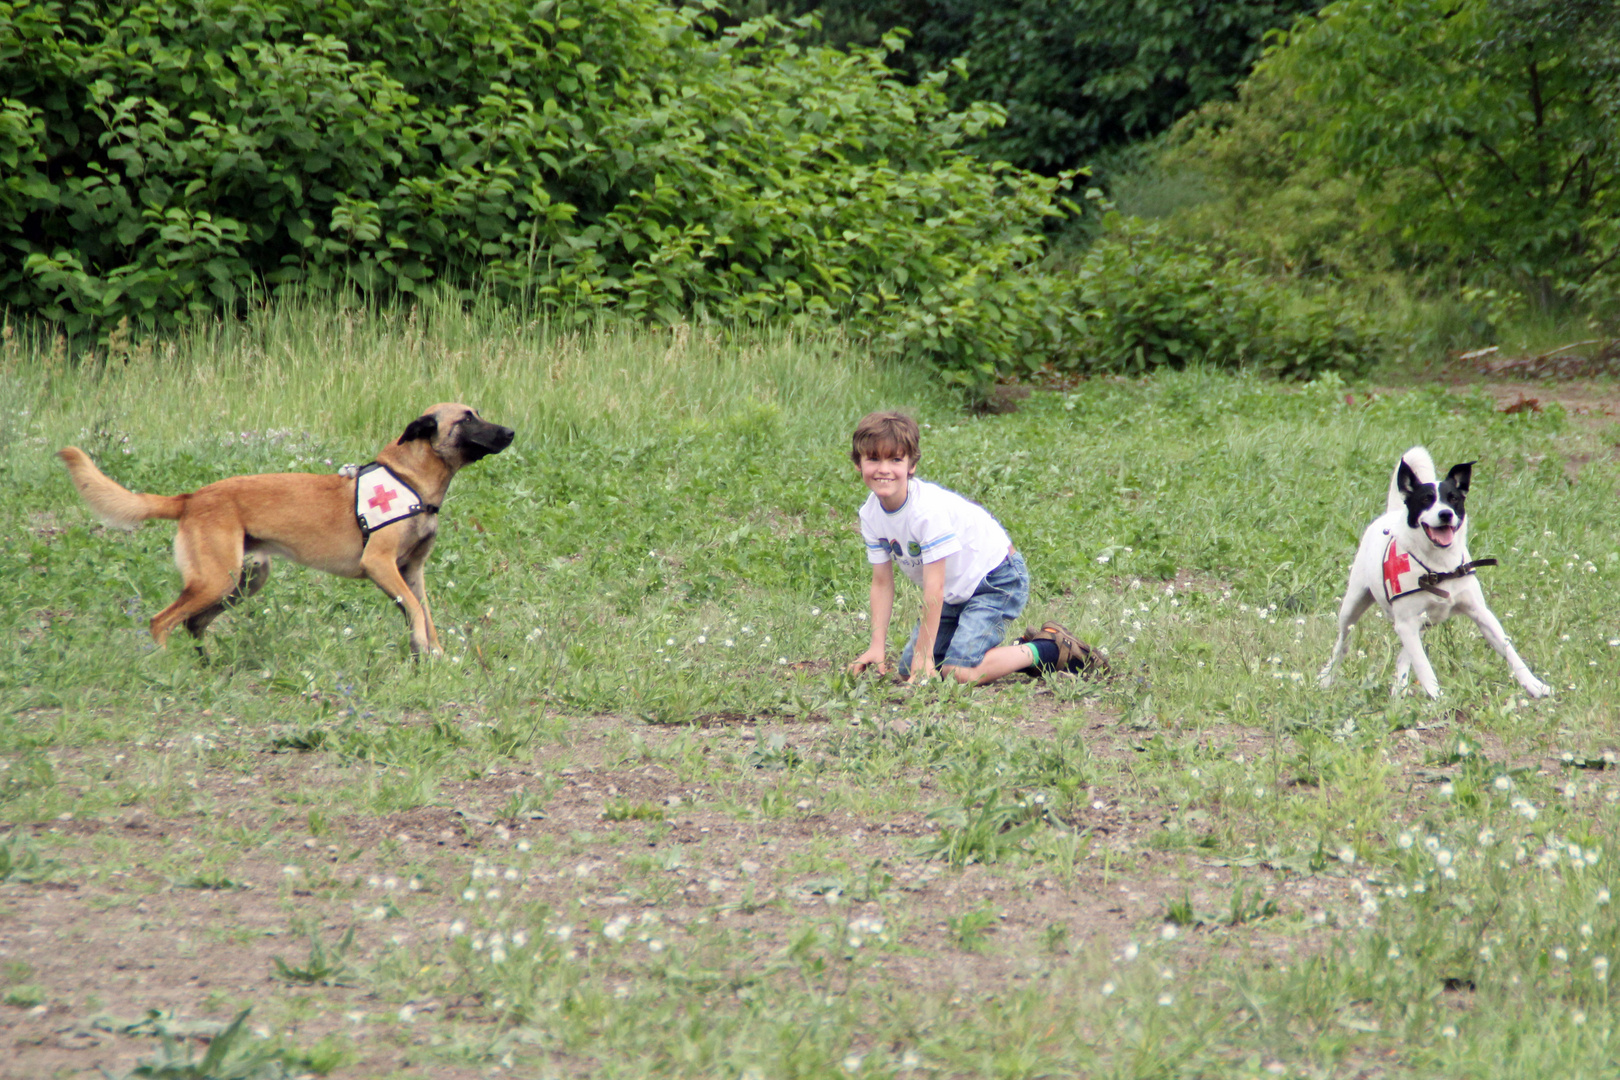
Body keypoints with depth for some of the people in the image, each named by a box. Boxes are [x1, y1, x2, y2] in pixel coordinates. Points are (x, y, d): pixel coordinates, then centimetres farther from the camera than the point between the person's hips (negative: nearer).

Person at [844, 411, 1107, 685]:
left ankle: (1048, 649, -7)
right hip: (955, 592, 9)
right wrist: (877, 646, -7)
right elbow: (881, 583, 1)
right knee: (907, 671, 4)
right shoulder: (871, 515, -7)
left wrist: (924, 654, -28)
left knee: (958, 672, -24)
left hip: (995, 579, -9)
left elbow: (934, 586, -29)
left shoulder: (929, 509, -31)